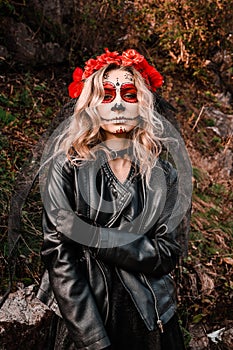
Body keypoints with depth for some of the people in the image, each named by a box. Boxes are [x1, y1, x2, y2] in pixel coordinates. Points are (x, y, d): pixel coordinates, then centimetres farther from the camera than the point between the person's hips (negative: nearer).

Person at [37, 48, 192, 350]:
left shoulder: (163, 175, -2)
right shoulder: (68, 167, -8)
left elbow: (168, 253, -8)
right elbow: (58, 256, -13)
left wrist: (90, 234, -19)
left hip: (150, 321, 3)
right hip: (81, 319, -2)